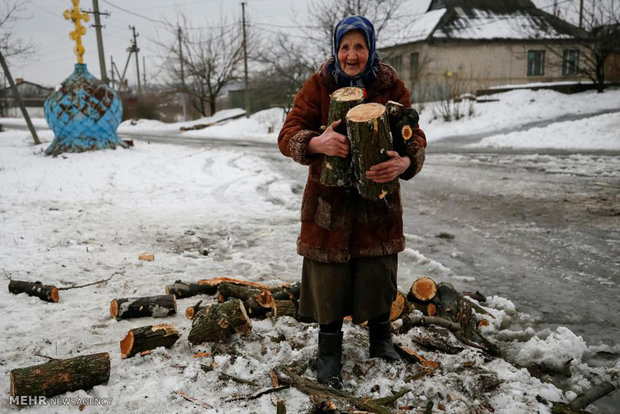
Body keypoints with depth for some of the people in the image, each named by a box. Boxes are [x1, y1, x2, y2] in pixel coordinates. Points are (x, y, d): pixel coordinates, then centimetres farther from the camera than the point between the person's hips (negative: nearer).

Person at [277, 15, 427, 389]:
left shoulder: (391, 85, -3)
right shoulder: (318, 85, -5)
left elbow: (415, 136, -6)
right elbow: (288, 135, -11)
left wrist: (405, 162, -30)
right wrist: (316, 142, -34)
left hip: (379, 198, 1)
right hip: (329, 201, -1)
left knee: (379, 274, 13)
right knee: (329, 278, 4)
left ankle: (381, 337, 39)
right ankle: (330, 352, 25)